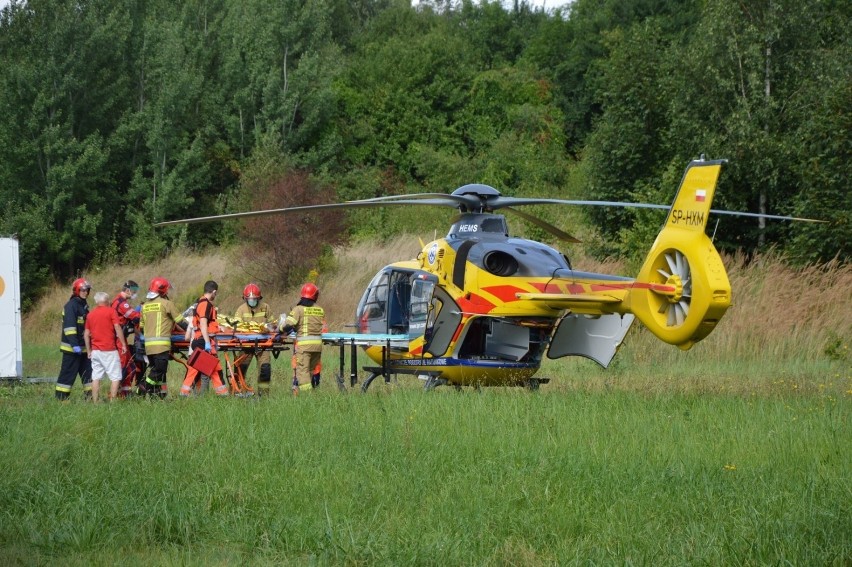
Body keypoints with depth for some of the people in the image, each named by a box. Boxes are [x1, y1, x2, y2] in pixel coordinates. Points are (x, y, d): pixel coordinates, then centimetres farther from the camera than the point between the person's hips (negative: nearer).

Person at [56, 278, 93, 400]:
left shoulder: (84, 305, 16)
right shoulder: (71, 305, -13)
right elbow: (69, 326, -21)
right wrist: (74, 344, -27)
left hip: (83, 346, 9)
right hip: (71, 347, -9)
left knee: (88, 371, 8)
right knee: (68, 372, -7)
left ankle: (90, 395, 13)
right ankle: (61, 397, -3)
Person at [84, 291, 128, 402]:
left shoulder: (90, 314, 12)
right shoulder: (111, 311, -3)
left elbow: (86, 334, 13)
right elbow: (117, 328, -11)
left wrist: (89, 351, 20)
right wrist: (123, 344, -6)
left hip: (95, 350, 5)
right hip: (109, 351, -5)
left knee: (96, 378, 7)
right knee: (115, 377, -1)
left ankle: (95, 402, 6)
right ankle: (112, 401, -8)